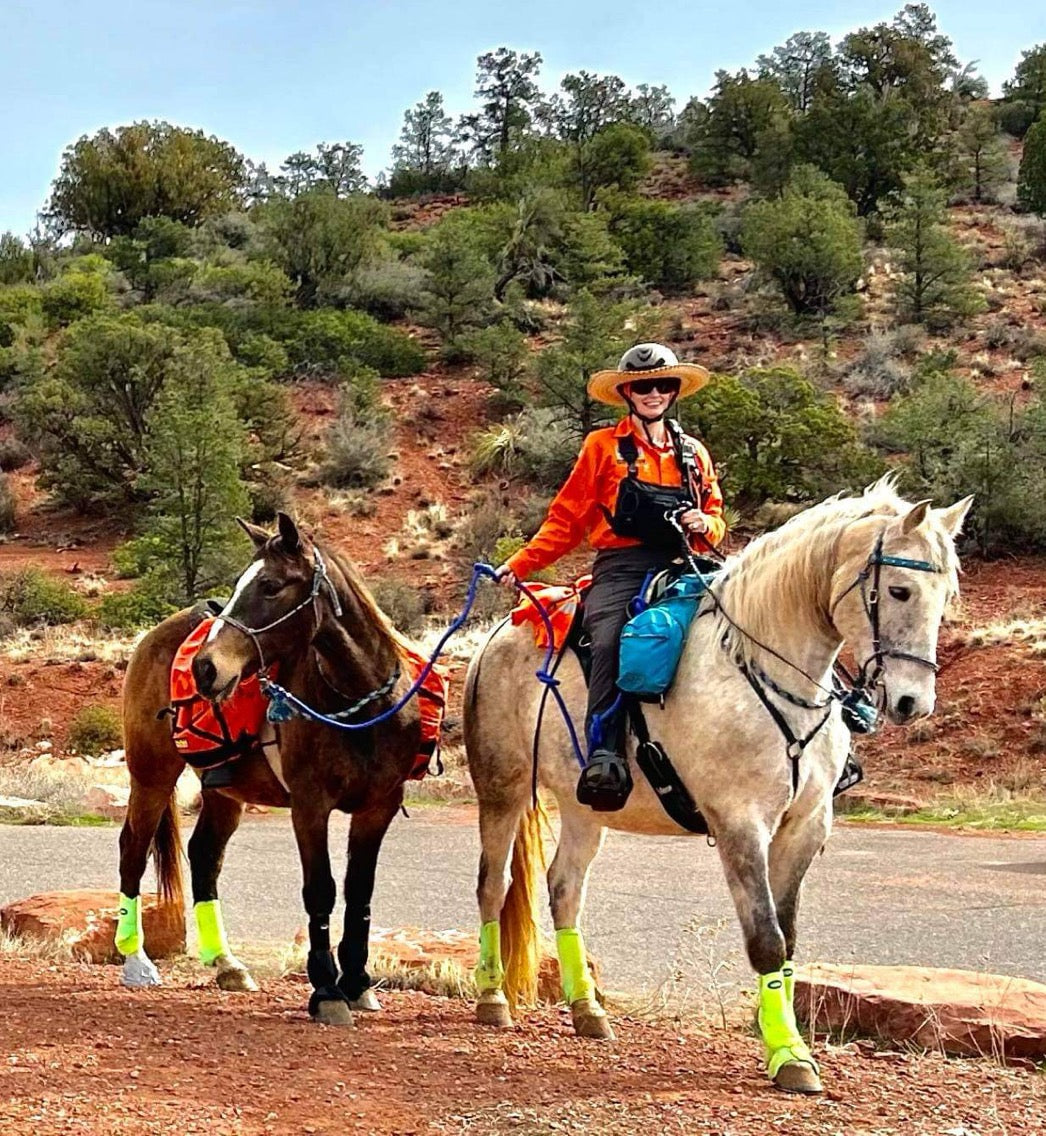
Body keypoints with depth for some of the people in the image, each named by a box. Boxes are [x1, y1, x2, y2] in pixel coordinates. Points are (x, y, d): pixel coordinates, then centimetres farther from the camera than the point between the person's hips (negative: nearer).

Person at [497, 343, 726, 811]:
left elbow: (717, 519, 26)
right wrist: (519, 564, 2)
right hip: (620, 567, -3)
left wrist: (705, 525, 1)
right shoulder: (603, 447, 14)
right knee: (611, 642, -34)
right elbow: (567, 520, 13)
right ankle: (603, 757, -41)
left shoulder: (695, 455, 23)